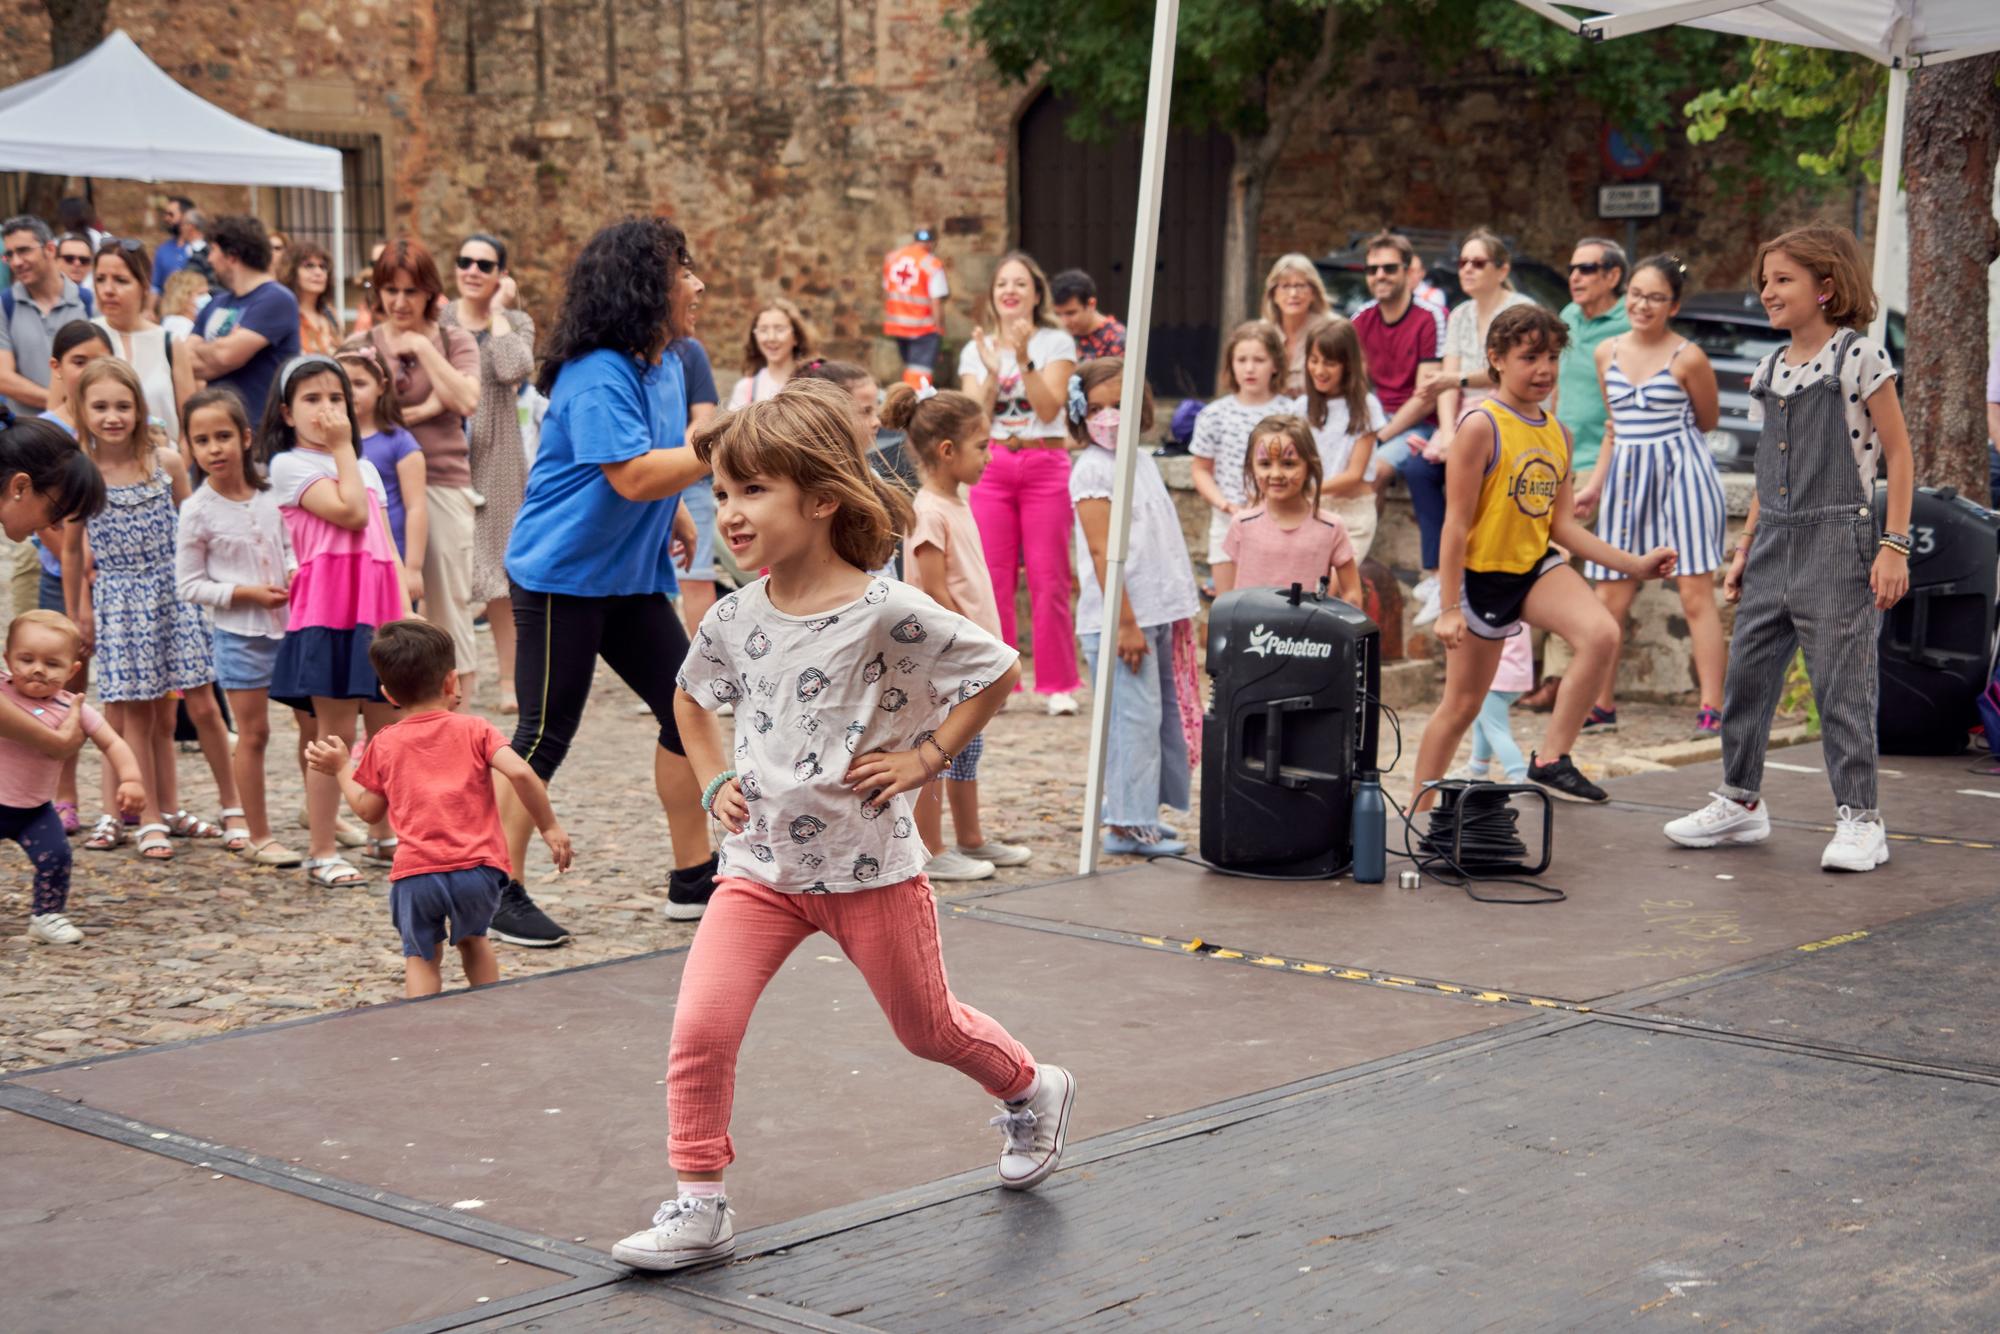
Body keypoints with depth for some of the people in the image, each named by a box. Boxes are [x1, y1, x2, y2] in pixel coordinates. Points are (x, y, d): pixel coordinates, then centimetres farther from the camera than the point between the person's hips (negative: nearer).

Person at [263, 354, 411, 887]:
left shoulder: (365, 467, 20)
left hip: (378, 610, 7)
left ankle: (384, 835, 26)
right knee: (335, 732, -7)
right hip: (329, 609, -7)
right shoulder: (290, 465, -2)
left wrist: (405, 609, 6)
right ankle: (321, 851, 1)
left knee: (388, 727, 11)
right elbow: (349, 513, -15)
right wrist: (342, 450, -5)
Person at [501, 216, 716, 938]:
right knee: (545, 735, -4)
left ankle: (694, 880, 16)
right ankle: (499, 893, 7)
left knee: (689, 707, 6)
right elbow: (633, 475, -30)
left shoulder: (664, 364, 7)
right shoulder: (595, 377, -21)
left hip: (632, 578, 9)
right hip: (560, 575, -9)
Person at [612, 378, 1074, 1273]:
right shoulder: (733, 621, -1)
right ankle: (698, 1207, 1)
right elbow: (690, 696, 21)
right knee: (700, 1028, -12)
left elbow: (999, 672, -7)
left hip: (869, 865, -3)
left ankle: (1033, 1092, 44)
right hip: (760, 864, 4)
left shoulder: (888, 613, -16)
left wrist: (924, 757, -10)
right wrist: (714, 781, 8)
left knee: (928, 1027, 15)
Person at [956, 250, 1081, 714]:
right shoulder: (976, 349, 11)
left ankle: (1058, 684, 4)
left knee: (1049, 579, -3)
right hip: (991, 467, 2)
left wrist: (1024, 360, -19)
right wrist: (991, 372, -14)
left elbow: (1049, 408, -9)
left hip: (1045, 464, -2)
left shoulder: (1056, 343, 3)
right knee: (992, 579, 0)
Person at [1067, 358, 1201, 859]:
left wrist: (1180, 610, 17)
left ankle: (1141, 813, 19)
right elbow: (1101, 551, -16)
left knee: (1163, 715, 10)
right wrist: (1125, 621, -19)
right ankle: (1128, 823, -2)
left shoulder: (1143, 461, 14)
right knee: (1135, 718, -7)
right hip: (1120, 618, -8)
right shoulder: (1092, 469, -10)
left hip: (1159, 612, 8)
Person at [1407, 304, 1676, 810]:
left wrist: (1634, 564, 0)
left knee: (1602, 636, -20)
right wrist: (1450, 607, -17)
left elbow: (1563, 525, 7)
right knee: (1462, 704, 3)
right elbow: (1457, 523, -15)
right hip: (1483, 574, -5)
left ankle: (1551, 760, -8)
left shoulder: (1558, 434, 5)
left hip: (1537, 564, 6)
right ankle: (1419, 809, 20)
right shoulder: (1481, 426, -15)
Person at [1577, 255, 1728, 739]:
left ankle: (1712, 708, -2)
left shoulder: (1688, 358, -7)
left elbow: (1706, 421, 7)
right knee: (1610, 598, 6)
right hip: (1626, 477, 5)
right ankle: (1601, 705, 16)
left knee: (1696, 595, -4)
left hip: (1683, 470, -5)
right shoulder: (1608, 353, 8)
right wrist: (1595, 485, 14)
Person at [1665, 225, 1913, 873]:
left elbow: (1899, 455, -6)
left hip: (1838, 538, -7)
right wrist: (1747, 545, 18)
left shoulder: (1859, 356, -7)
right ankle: (1740, 801, 22)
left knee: (1841, 680, -4)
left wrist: (1894, 545, -11)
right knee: (1747, 669, 8)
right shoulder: (1771, 368, 12)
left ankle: (1859, 819, 4)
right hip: (1775, 543, 7)